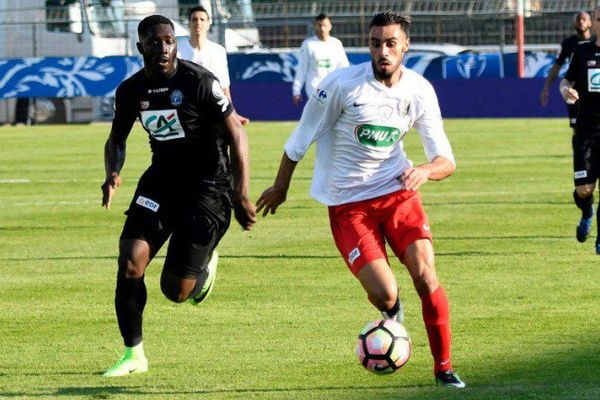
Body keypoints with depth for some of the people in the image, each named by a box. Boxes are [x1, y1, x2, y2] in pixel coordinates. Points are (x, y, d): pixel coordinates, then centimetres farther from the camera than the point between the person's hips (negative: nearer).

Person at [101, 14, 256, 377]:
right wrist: (113, 174, -7)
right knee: (130, 262, -14)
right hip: (162, 180, 4)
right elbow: (117, 138, 16)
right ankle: (134, 355, 2)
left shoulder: (200, 82, -16)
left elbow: (236, 135, -12)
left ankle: (204, 262, 31)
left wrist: (242, 197, -19)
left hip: (207, 184, -4)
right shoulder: (131, 90, -1)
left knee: (176, 291, -8)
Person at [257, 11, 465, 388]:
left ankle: (444, 368, 2)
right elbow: (302, 137, -1)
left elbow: (446, 161, -4)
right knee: (384, 294, -15)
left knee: (425, 275, -16)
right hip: (348, 204, -3)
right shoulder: (342, 84, -16)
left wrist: (425, 170, -27)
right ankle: (392, 314, 26)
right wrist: (280, 186, 9)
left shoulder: (419, 90, -5)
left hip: (398, 192, 3)